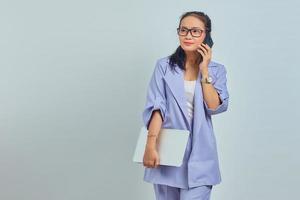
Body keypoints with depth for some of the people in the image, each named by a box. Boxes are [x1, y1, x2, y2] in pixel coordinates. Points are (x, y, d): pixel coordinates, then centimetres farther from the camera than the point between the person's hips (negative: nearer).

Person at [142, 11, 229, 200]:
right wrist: (151, 145, -19)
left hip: (199, 154, 0)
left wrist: (204, 71, -8)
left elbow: (215, 107, -7)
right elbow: (156, 107, -8)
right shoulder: (164, 66, 1)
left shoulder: (217, 70, 6)